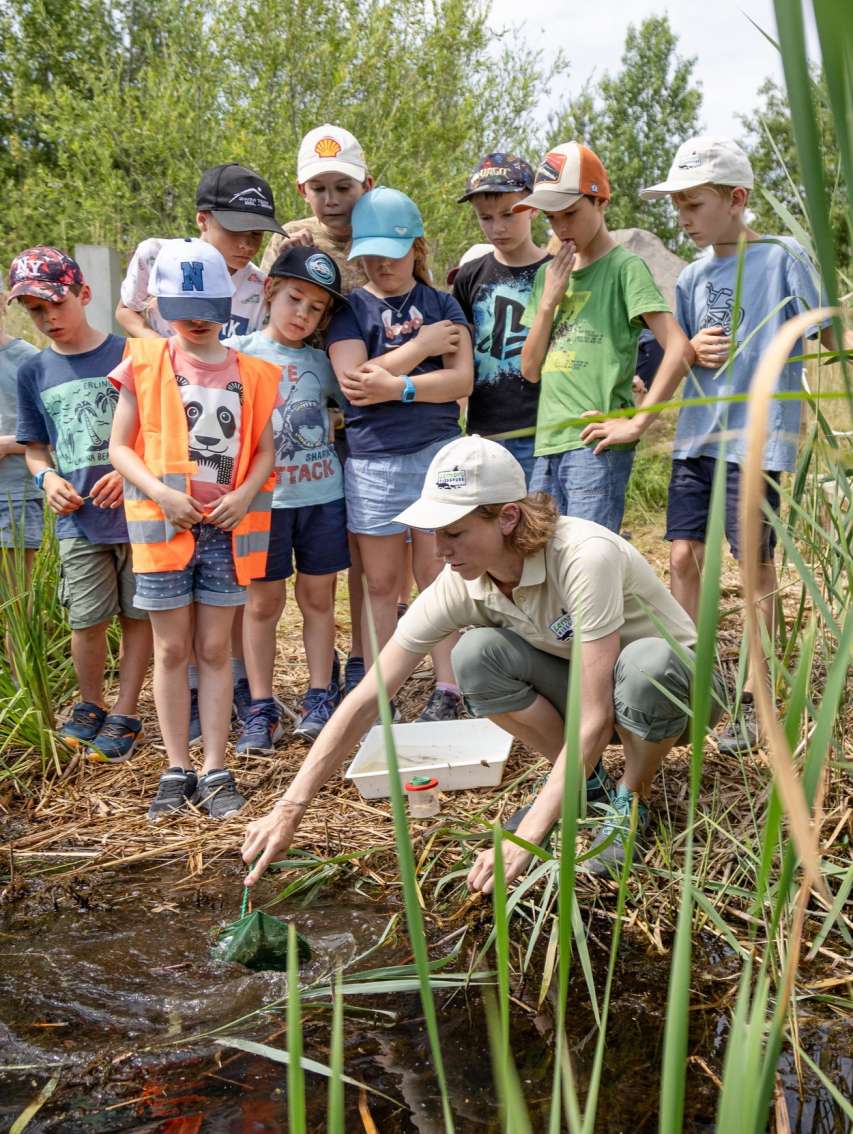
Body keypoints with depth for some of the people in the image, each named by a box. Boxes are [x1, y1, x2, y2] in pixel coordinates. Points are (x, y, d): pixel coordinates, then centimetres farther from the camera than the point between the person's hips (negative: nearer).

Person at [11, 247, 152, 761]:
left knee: (138, 614, 5)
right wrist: (48, 479, -5)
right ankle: (90, 705, 27)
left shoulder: (127, 354, -2)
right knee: (88, 621, 3)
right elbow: (35, 445, 16)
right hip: (79, 520, 2)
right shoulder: (34, 372, 7)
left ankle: (125, 714, 19)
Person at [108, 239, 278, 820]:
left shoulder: (252, 375, 5)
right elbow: (120, 447, 0)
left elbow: (265, 451, 9)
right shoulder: (145, 364, 1)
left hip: (227, 529, 1)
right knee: (172, 649, 6)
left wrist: (245, 494, -11)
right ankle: (177, 768, 15)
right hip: (164, 526, -1)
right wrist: (160, 492, -16)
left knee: (215, 649, 6)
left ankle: (216, 770, 12)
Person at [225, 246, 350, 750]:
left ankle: (321, 698, 19)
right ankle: (261, 709, 13)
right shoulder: (237, 354, -2)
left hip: (322, 494, 3)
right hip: (264, 498, -2)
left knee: (318, 596, 9)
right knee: (263, 601, 4)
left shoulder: (321, 363, 7)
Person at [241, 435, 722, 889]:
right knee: (476, 655, -23)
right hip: (583, 683, 4)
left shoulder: (586, 556, -35)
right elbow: (367, 700, -20)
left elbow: (594, 718, -37)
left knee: (645, 665, -39)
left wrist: (527, 837, -40)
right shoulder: (459, 586, -19)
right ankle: (585, 782, -1)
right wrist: (289, 809, -27)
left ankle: (632, 801, -8)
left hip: (674, 682, -4)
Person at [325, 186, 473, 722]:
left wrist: (397, 386, -16)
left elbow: (462, 380, -5)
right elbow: (355, 382, -12)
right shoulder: (350, 310, 4)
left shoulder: (441, 305, 6)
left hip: (437, 452, 0)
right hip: (372, 461, 0)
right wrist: (421, 346, -11)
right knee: (381, 584, 6)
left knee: (435, 577, 2)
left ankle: (447, 692, 9)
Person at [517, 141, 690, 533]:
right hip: (547, 445, 7)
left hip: (596, 445, -7)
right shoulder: (548, 274, 17)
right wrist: (548, 300, 2)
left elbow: (679, 348, -13)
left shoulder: (624, 267, -3)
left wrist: (637, 423, -16)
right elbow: (530, 369, 13)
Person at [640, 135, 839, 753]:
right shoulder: (692, 277, 12)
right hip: (695, 435, 6)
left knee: (755, 563, 1)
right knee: (684, 556, 5)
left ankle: (751, 700, 12)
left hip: (757, 435, -6)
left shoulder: (783, 257, -5)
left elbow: (830, 334, -3)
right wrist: (693, 352, -3)